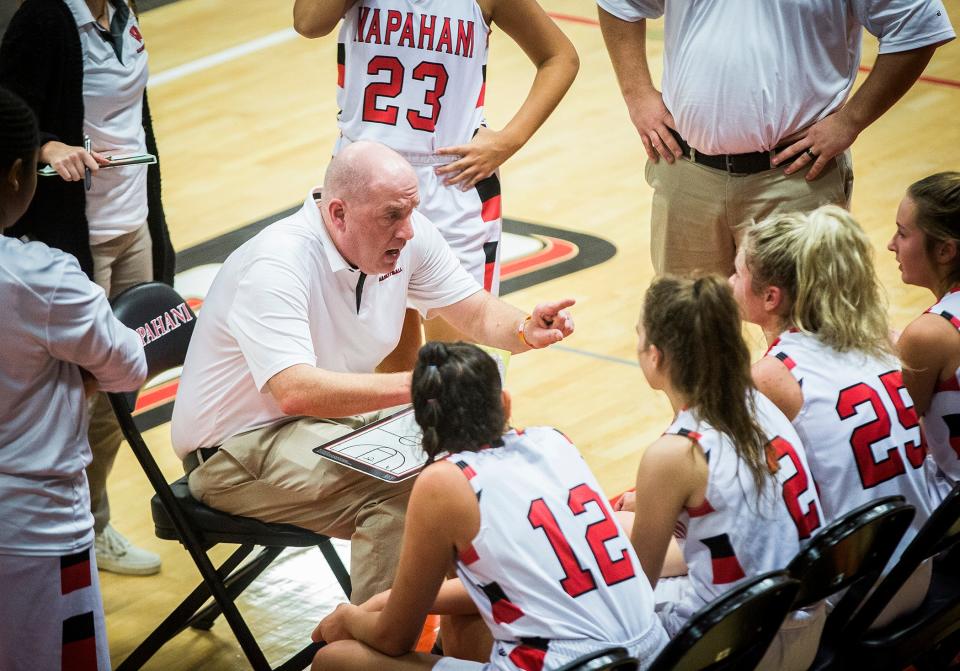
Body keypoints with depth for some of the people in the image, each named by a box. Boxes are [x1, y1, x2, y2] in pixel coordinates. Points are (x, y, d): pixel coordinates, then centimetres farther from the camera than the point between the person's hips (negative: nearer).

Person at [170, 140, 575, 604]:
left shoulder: (406, 236, -6)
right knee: (400, 489, -29)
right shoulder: (275, 267, -29)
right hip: (240, 449, -8)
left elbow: (477, 313, 4)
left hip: (339, 415, 9)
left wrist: (525, 330, -20)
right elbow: (295, 391, -40)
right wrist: (415, 385, -46)